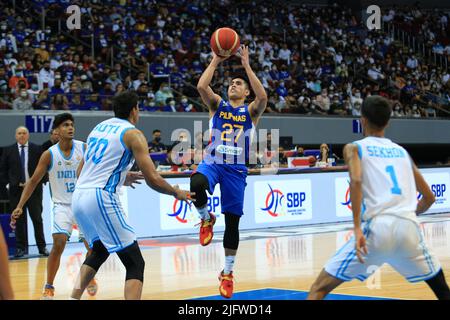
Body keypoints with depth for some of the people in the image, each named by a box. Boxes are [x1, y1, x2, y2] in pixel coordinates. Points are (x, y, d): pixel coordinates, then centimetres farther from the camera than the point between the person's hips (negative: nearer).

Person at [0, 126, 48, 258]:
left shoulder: (37, 149, 3)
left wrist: (39, 182, -4)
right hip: (16, 189, 1)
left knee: (37, 218, 2)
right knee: (19, 219, 3)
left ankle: (42, 247, 8)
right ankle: (21, 248, 8)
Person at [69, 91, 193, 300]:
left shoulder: (98, 128, 20)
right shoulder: (133, 134, -2)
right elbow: (153, 179, -8)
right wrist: (177, 193, 11)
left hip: (78, 197, 8)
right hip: (101, 198, -8)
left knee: (99, 251, 31)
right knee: (135, 264, -3)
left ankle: (74, 298, 23)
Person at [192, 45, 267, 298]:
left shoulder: (251, 111, 8)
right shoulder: (218, 105, 11)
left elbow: (263, 97, -15)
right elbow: (201, 86, -8)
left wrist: (247, 65, -14)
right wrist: (215, 61, -6)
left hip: (236, 169, 0)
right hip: (212, 162, 0)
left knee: (232, 221, 3)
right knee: (196, 185, -37)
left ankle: (228, 272, 18)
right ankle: (206, 219, -5)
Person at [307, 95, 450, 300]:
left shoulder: (354, 148, 14)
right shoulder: (402, 151, 25)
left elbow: (356, 180, -9)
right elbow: (429, 198, 29)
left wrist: (357, 228, -13)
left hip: (377, 227, -3)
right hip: (409, 227, 3)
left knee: (319, 289, 6)